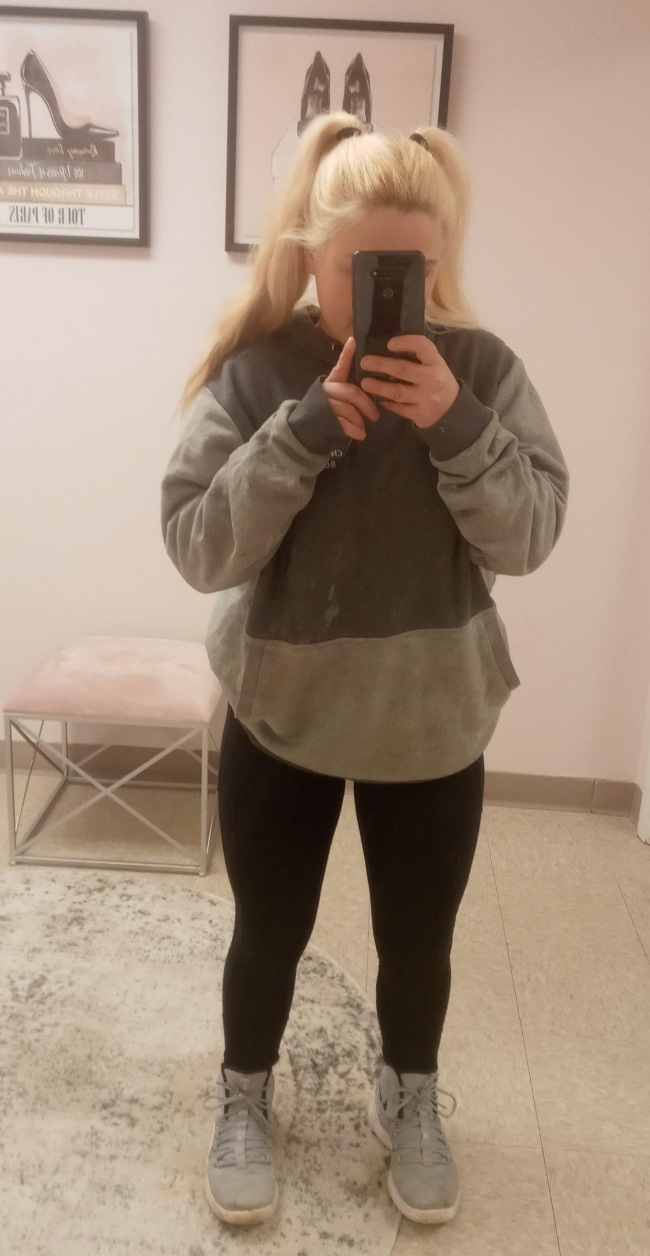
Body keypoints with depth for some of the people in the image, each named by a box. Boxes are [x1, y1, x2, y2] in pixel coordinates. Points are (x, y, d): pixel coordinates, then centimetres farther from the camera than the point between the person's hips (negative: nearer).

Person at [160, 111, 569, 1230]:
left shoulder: (482, 367, -7)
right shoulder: (255, 370, -10)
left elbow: (529, 536, -10)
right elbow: (198, 547, -16)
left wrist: (455, 423, -25)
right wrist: (308, 428, -26)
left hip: (434, 723, 1)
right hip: (280, 715, -1)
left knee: (417, 940, 17)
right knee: (269, 932, 16)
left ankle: (410, 1102, 47)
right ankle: (245, 1099, 45)